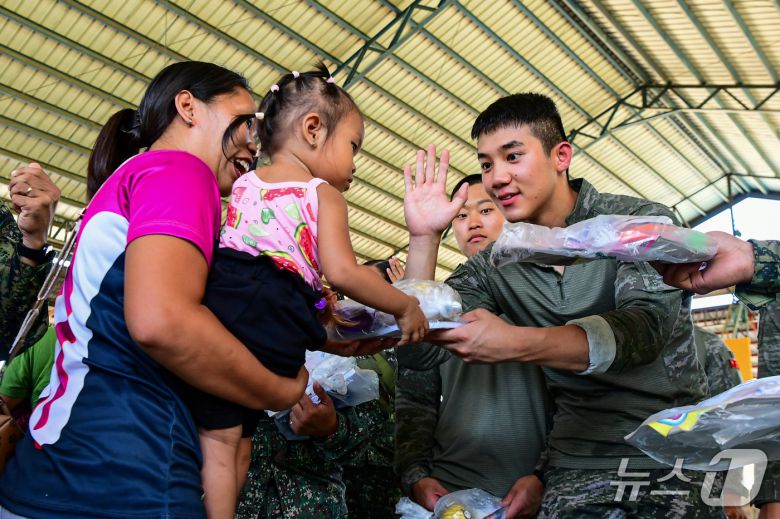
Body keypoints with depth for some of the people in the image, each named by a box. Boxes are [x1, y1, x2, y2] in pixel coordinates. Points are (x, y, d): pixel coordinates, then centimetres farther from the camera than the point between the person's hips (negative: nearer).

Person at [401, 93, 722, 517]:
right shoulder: (492, 267, 4)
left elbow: (646, 327, -23)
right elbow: (417, 350, -1)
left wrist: (516, 343, -38)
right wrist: (423, 238, -12)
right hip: (575, 473, 3)